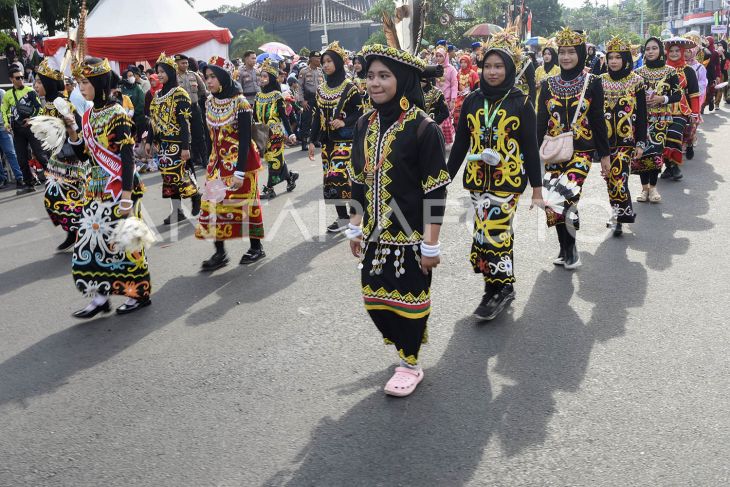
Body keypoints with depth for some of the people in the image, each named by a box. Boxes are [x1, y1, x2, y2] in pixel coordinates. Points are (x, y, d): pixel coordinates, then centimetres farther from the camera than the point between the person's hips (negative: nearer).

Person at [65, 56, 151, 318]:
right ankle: (100, 296, 13)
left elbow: (127, 157, -18)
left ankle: (139, 293, 14)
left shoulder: (117, 114, -13)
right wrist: (71, 130, -2)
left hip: (119, 188, -8)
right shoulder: (87, 115, 10)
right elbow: (82, 153, 14)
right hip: (96, 188, 8)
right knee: (93, 238, 6)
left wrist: (127, 197, -23)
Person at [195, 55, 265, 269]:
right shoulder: (210, 102, 6)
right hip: (218, 161, 6)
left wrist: (240, 171, -22)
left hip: (240, 161, -6)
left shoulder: (240, 102, -14)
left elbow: (245, 139, -17)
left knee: (244, 202, 3)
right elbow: (211, 135, 13)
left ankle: (256, 247, 18)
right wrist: (210, 162, 12)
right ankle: (220, 252, 7)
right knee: (214, 204, 1)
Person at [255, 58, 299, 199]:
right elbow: (255, 116, 13)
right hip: (263, 134, 6)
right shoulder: (258, 95, 8)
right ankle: (290, 176, 28)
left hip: (275, 133, -6)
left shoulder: (277, 96, -8)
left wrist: (290, 133, -17)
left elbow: (284, 116, -10)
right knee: (270, 159, 10)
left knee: (275, 160, -4)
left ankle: (269, 189, -2)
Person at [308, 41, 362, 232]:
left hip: (344, 140, -6)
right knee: (330, 178, 4)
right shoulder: (321, 89, 11)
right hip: (327, 140, 6)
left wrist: (345, 122, -21)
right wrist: (312, 141, 9)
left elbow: (360, 112, -5)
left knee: (338, 175, -15)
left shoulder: (349, 87, -5)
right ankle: (342, 217, 13)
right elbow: (317, 116, 13)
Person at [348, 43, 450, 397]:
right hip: (376, 233, 6)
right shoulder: (365, 125, 4)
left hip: (410, 234, -6)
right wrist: (356, 228, 12)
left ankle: (411, 365, 27)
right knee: (374, 297, 11)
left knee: (408, 296, 6)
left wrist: (431, 243, -15)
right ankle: (405, 346, 37)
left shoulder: (423, 128, -15)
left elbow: (435, 191, -15)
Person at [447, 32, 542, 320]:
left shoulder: (521, 103, -2)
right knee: (499, 231, 11)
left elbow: (531, 147, -2)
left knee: (492, 231, -11)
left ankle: (497, 290, 6)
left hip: (508, 179, -3)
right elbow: (460, 144, 9)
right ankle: (502, 288, 24)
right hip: (477, 178, 3)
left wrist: (537, 188, -3)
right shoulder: (472, 101, 6)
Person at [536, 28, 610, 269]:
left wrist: (605, 154, 2)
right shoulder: (548, 84, 6)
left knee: (562, 197, -23)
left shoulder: (592, 82, 1)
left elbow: (598, 121, 2)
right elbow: (540, 122, 7)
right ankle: (566, 249, 22)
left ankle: (569, 247, -2)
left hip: (581, 151, -3)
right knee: (553, 201, 4)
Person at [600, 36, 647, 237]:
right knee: (609, 177, 7)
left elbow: (641, 115, 0)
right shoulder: (600, 81, 6)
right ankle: (618, 213, 21)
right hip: (605, 139, 3)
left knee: (618, 176, -14)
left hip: (626, 139, -3)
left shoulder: (636, 81, 0)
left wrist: (641, 143, -4)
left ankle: (619, 217, -6)